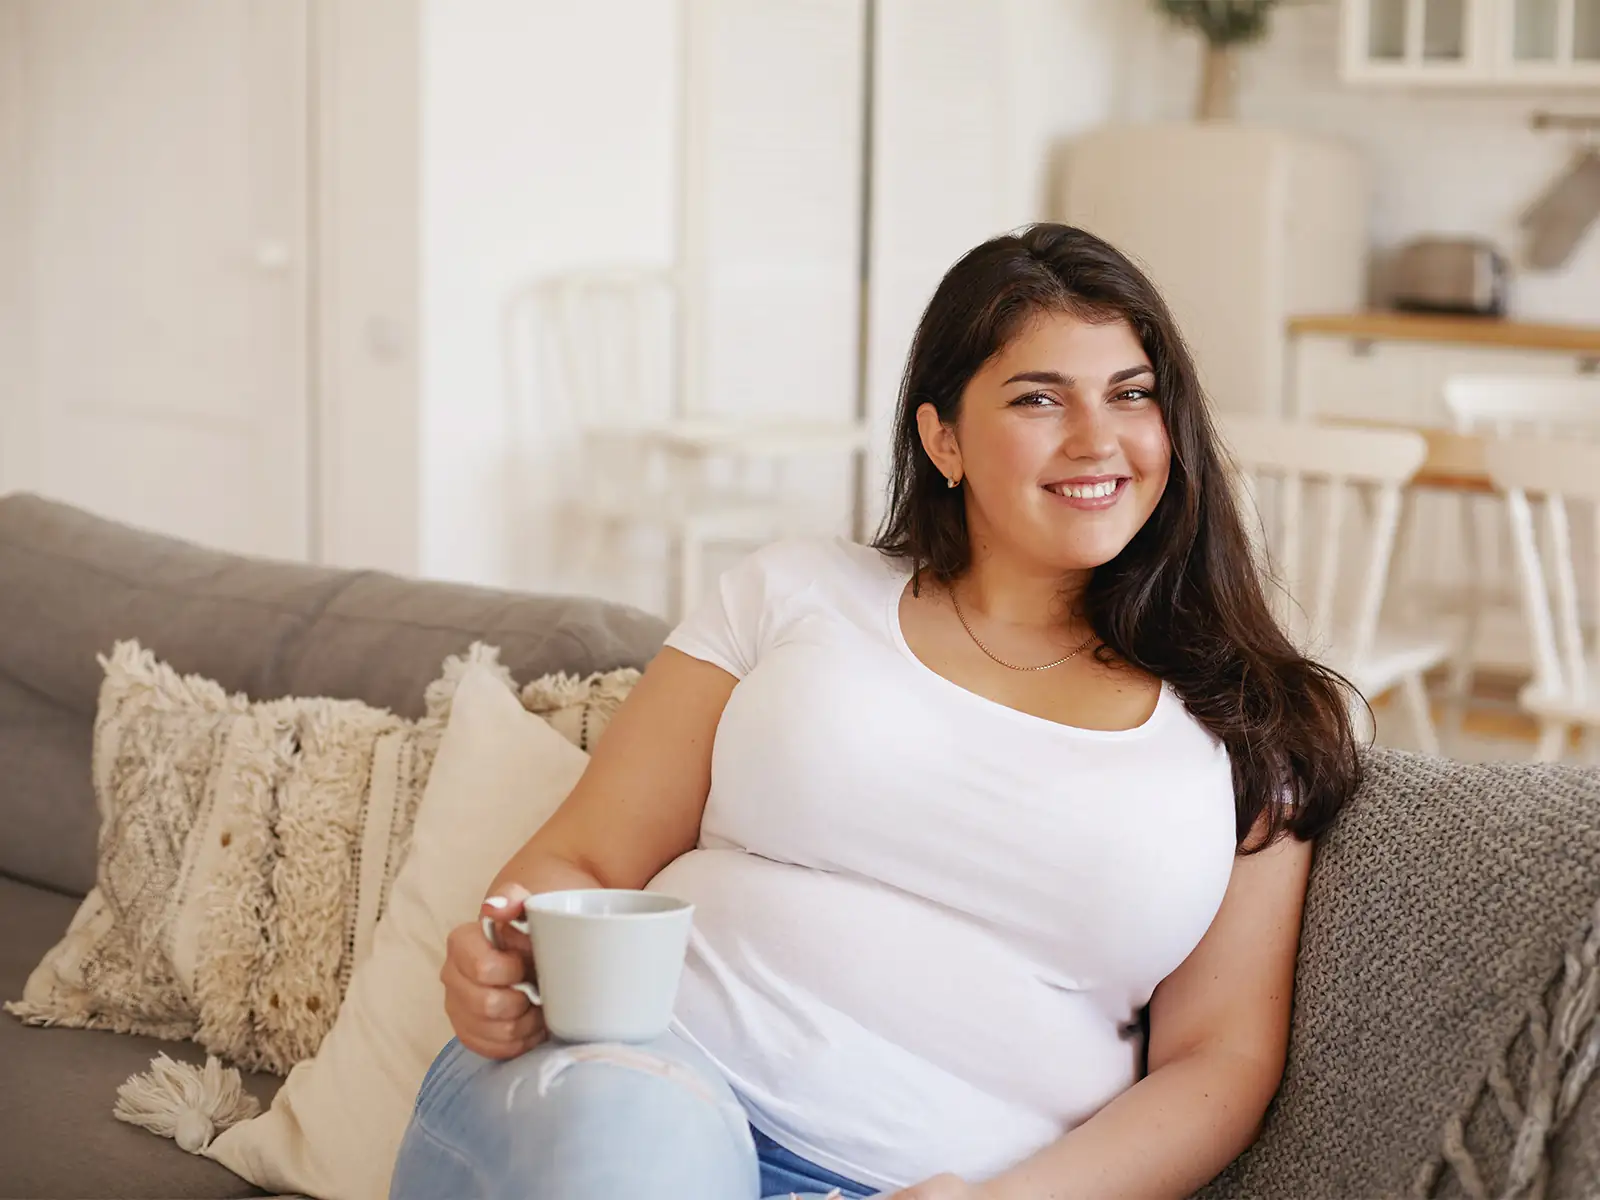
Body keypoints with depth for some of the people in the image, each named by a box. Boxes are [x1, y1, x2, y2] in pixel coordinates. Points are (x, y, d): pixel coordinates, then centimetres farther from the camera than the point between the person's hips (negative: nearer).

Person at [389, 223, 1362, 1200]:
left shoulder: (1244, 725, 13)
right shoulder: (796, 595, 14)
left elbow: (1225, 1062, 9)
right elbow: (585, 863, 13)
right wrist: (505, 963, -12)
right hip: (655, 1083, 1)